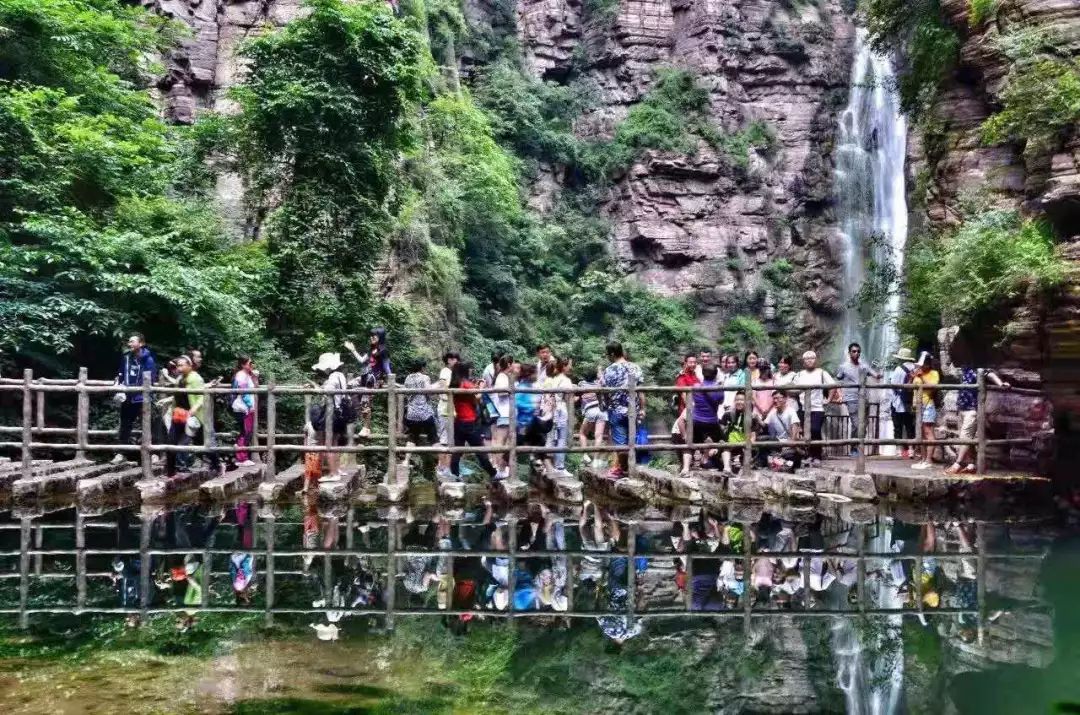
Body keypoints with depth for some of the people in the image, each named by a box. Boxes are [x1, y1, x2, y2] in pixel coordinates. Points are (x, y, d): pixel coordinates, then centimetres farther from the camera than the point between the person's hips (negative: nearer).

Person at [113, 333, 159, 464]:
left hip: (142, 398, -5)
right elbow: (120, 375, 14)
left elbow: (151, 380, -15)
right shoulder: (125, 357, 5)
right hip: (127, 398, 5)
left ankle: (154, 453, 5)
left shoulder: (147, 359, -10)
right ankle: (121, 453, 22)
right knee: (125, 425, 13)